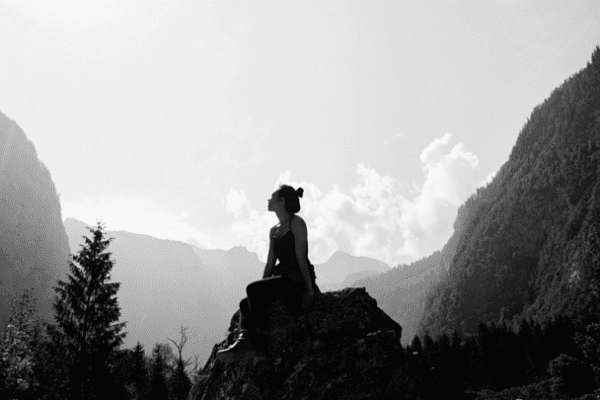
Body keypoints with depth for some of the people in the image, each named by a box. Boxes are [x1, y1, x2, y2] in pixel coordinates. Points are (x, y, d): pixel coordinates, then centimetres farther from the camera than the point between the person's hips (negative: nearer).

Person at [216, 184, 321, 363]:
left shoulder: (297, 222, -2)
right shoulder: (274, 231, 21)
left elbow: (301, 256, -10)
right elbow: (270, 263, 18)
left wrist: (309, 288, -15)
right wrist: (260, 293, 10)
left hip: (298, 279, -7)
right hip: (282, 278, 7)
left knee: (252, 289, -25)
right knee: (246, 303, -14)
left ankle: (257, 338, -24)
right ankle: (244, 341, -31)